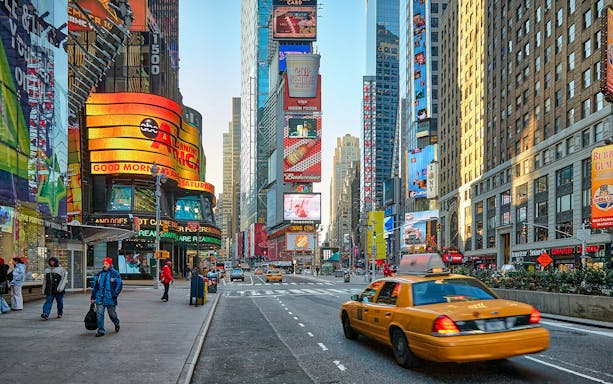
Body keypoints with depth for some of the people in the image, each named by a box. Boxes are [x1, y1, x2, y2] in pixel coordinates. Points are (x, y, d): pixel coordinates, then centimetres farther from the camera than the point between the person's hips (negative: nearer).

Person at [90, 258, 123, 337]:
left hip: (110, 299, -3)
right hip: (99, 298, 3)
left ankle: (117, 324, 39)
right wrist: (93, 297, 12)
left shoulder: (115, 274, -4)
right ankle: (101, 331, 5)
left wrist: (115, 294, -13)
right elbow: (95, 286, 14)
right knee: (99, 314, -3)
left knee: (112, 314, 11)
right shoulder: (99, 274, 9)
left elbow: (119, 285, -4)